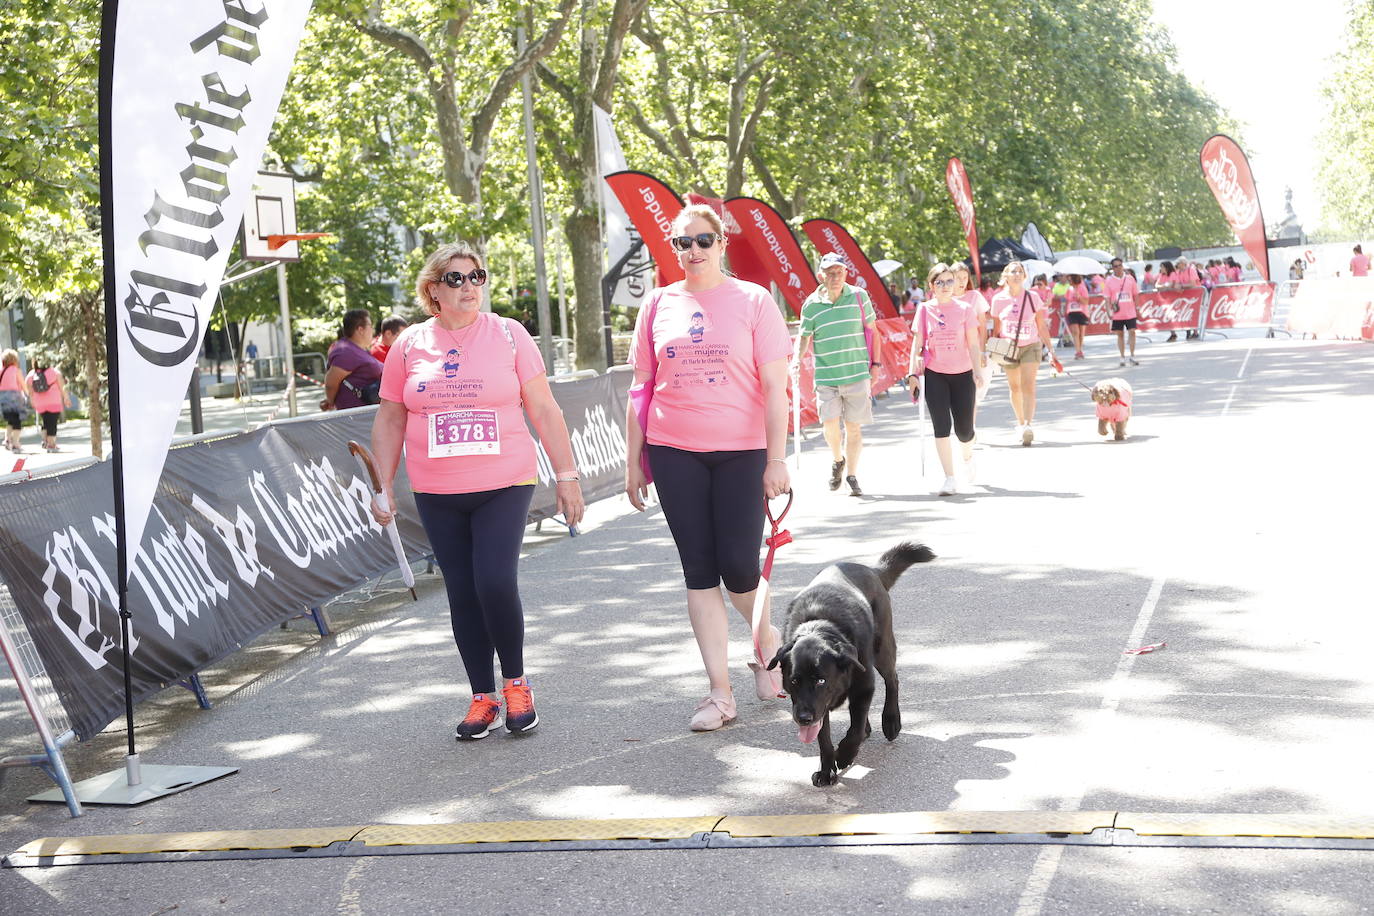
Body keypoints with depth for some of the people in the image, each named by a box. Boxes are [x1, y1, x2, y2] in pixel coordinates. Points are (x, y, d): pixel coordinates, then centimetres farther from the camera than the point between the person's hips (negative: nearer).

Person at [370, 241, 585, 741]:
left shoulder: (508, 334, 1)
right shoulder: (409, 345, 5)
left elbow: (544, 411, 2)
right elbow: (389, 421, 11)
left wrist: (566, 476, 0)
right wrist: (384, 488, 8)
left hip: (504, 486, -2)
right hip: (437, 495, 2)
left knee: (496, 582, -14)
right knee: (462, 592, 5)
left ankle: (516, 683, 9)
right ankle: (482, 697, 17)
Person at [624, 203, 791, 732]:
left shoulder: (753, 301, -1)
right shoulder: (658, 306, 7)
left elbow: (775, 387, -3)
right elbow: (641, 388, 11)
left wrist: (776, 460, -9)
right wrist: (633, 461, 9)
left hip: (741, 451, -3)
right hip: (674, 452, 3)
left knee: (739, 568, -5)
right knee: (699, 570, 3)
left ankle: (768, 641, 28)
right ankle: (720, 692, 9)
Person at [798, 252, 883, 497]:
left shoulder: (859, 297, 1)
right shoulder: (811, 305, -1)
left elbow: (872, 331, 10)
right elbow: (804, 338, 8)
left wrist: (875, 363, 6)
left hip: (857, 373, 1)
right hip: (826, 376, 0)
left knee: (853, 426, 2)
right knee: (830, 424, -9)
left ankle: (852, 476, 14)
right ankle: (837, 460, 21)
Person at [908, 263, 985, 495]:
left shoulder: (965, 309, -2)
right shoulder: (925, 310, 0)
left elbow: (973, 343, -2)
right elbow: (917, 343, 2)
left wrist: (977, 371, -11)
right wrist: (913, 371, -7)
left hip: (962, 374, 0)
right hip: (934, 374, 0)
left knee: (964, 429, 2)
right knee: (941, 426, -10)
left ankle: (968, 458, 38)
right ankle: (950, 479, -6)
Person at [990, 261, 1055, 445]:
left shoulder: (1032, 298, -2)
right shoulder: (998, 299, 0)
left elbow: (1041, 326, 2)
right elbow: (996, 329, 7)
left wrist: (1049, 347, -3)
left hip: (1031, 346, -2)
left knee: (1028, 385, -15)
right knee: (1014, 387, 9)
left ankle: (1028, 425, -24)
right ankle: (1020, 423, 27)